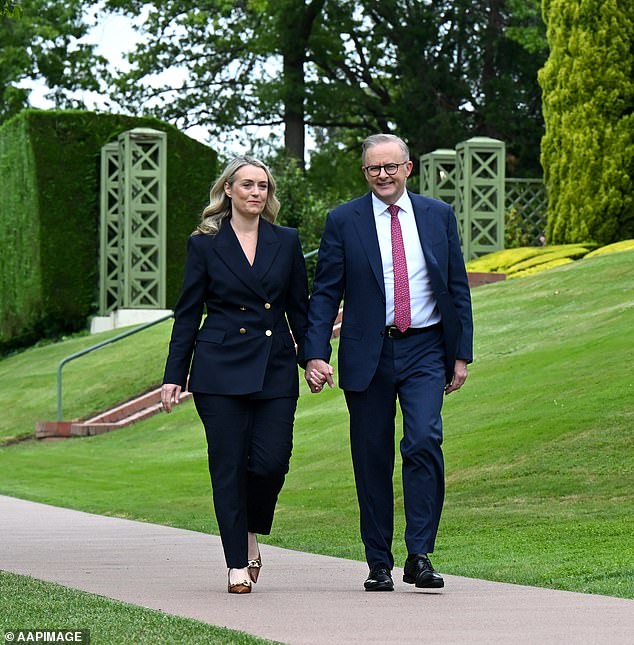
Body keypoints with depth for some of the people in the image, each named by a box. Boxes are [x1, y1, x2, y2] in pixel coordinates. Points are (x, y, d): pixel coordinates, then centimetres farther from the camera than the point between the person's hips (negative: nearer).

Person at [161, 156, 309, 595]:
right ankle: (238, 564, 4)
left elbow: (299, 309, 13)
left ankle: (251, 535, 20)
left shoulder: (286, 242, 8)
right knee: (229, 466, -3)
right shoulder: (205, 244, 4)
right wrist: (174, 376, 1)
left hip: (275, 368, 2)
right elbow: (188, 313, 5)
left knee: (271, 461, -8)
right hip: (220, 367, -1)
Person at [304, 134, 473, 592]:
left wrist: (461, 354, 6)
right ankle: (379, 564, 13)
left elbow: (458, 288, 11)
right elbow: (325, 294, 1)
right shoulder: (343, 222, 3)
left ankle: (420, 556, -13)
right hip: (368, 355, 0)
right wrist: (315, 355, -10)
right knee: (372, 458, 3)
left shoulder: (439, 216, 8)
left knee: (424, 442, -17)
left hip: (425, 351, 0)